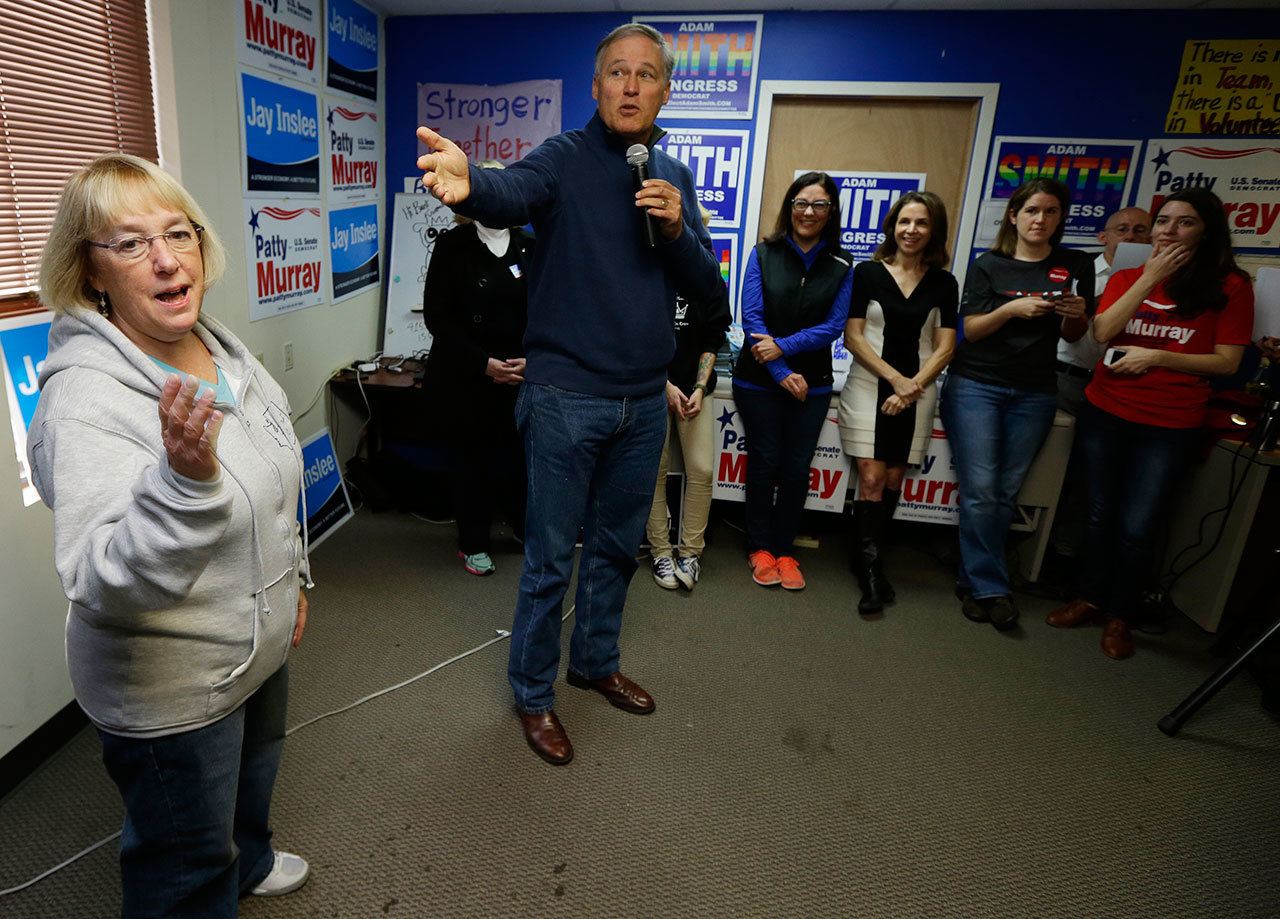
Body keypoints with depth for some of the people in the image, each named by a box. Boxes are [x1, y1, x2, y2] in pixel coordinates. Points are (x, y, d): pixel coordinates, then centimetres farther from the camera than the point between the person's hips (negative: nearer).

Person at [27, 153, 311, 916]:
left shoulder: (223, 349, -2)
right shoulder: (85, 398, -27)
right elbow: (104, 587, -34)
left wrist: (293, 578, 17)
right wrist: (185, 481, -49)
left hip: (262, 643, 8)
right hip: (173, 691, -8)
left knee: (254, 777, 33)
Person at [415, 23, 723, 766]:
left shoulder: (677, 178, 9)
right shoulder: (565, 158, -7)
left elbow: (707, 287, 6)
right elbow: (512, 195, -30)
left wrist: (677, 228, -13)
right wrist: (469, 182, -53)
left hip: (644, 402, 6)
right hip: (567, 398, -5)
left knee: (618, 546, 19)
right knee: (550, 557, 5)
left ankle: (595, 662, 41)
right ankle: (534, 693, 27)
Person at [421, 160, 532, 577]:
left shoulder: (529, 249, 8)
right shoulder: (453, 246, -1)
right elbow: (437, 316, -7)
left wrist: (531, 359, -9)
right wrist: (484, 363, -14)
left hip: (521, 376, 3)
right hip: (466, 378, -2)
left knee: (519, 455, 5)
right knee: (472, 457, 7)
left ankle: (528, 530, 26)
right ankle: (473, 544, 22)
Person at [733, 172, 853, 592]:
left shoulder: (842, 266, 3)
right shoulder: (763, 254, -1)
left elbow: (833, 326, -4)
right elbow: (751, 318, -8)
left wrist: (783, 346, -18)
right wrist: (782, 374, -14)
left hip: (812, 383, 2)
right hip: (758, 380, -1)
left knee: (796, 469, 6)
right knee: (763, 464, 5)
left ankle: (783, 549, 22)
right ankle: (759, 547, 21)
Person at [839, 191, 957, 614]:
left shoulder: (943, 283, 7)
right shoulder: (867, 272, 0)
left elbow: (944, 347, 3)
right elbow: (853, 337, -4)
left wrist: (912, 387, -11)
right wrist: (894, 377, -12)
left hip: (916, 393, 2)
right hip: (869, 387, -2)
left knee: (894, 479, 6)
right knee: (871, 479, -7)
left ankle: (866, 557, 21)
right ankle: (870, 568, 2)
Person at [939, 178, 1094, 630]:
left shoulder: (1076, 265, 10)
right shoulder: (989, 265, 4)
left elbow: (1074, 335, 14)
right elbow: (970, 330, -2)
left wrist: (1076, 315, -8)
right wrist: (1012, 309, -19)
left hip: (1035, 393, 2)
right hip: (976, 385, -2)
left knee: (1005, 492, 2)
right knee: (980, 490, -9)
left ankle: (974, 581, 15)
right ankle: (991, 588, 2)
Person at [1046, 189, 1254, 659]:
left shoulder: (1230, 286, -4)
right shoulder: (1127, 277, 7)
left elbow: (1227, 362, -6)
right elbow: (1103, 332, -9)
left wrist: (1156, 357, -16)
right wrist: (1149, 279, -12)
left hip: (1169, 426, -3)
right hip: (1104, 413, 3)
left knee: (1137, 527, 1)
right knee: (1100, 513, 14)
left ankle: (1119, 615, 21)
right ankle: (1090, 597, 30)